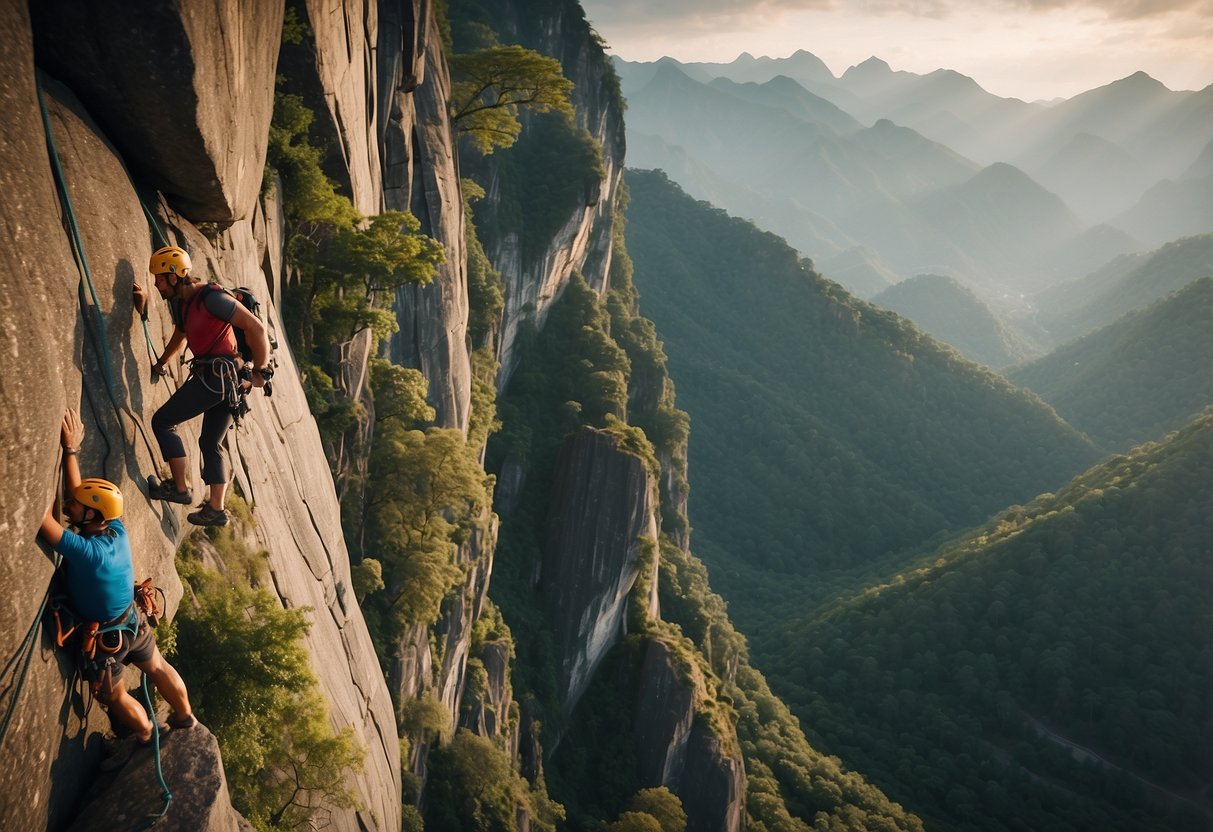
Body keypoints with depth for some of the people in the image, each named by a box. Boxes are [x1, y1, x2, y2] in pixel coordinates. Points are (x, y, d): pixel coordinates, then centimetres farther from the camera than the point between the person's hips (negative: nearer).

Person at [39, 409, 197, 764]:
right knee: (158, 668, 27)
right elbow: (78, 490, -7)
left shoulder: (85, 550, -37)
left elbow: (43, 519, -41)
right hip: (133, 622, 6)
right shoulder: (117, 532, -19)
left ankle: (147, 738, 44)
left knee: (114, 696, 22)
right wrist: (70, 451, -11)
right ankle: (185, 717, 48)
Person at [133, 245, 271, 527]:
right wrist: (161, 363, 44)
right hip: (229, 380, 10)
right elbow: (180, 335, 36)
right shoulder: (180, 302, 14)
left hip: (215, 375, -10)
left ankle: (181, 488, 3)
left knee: (162, 421, -1)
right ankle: (216, 508, 19)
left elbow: (256, 328, -18)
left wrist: (262, 371, -15)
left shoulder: (211, 298, -15)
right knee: (212, 442, 14)